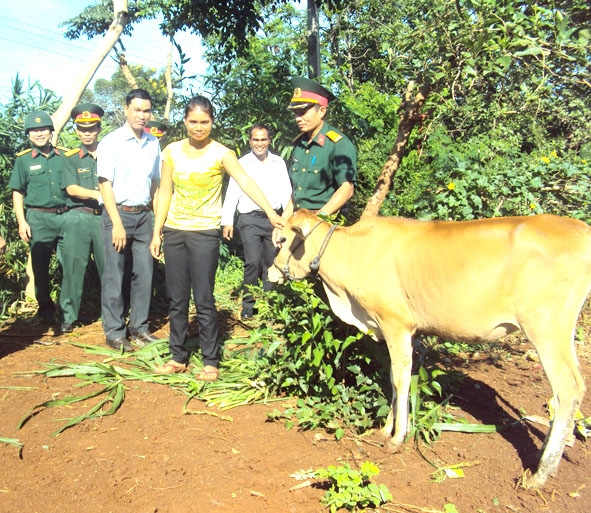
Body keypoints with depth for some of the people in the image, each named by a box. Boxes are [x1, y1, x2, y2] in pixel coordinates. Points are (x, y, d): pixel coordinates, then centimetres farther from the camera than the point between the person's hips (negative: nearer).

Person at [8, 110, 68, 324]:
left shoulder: (63, 157, 9)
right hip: (39, 219, -1)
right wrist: (21, 221, -4)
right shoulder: (23, 159, 5)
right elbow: (17, 193, 5)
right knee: (41, 267, 5)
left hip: (65, 216, 2)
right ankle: (46, 310, 18)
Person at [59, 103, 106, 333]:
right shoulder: (71, 158, 9)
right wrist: (99, 195, -15)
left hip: (105, 217, 1)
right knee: (73, 267, 0)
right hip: (78, 217, 0)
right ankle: (68, 316, 9)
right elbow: (71, 188, -4)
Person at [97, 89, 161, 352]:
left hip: (143, 215, 5)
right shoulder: (111, 142, -6)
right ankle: (114, 332, 9)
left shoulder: (153, 143, 9)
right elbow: (105, 184, -9)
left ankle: (139, 328, 19)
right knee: (114, 276, -1)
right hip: (118, 213, -5)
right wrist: (117, 223, -15)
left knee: (144, 273, 7)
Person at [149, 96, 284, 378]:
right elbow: (165, 193, 9)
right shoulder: (172, 151, 6)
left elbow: (245, 182, -19)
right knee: (176, 299, 9)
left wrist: (270, 212, -33)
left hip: (205, 232, -4)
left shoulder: (221, 153, -5)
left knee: (204, 299, -2)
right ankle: (178, 357, 22)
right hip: (173, 230, 4)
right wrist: (156, 233, 6)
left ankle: (211, 361, 9)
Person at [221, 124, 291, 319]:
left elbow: (286, 191, 8)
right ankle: (248, 303, 1)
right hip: (250, 219, -3)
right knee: (253, 261, -13)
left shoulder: (279, 163, 10)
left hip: (274, 218, 3)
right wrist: (227, 221, -7)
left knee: (271, 262, 7)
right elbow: (232, 193, 1)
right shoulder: (242, 164, 4)